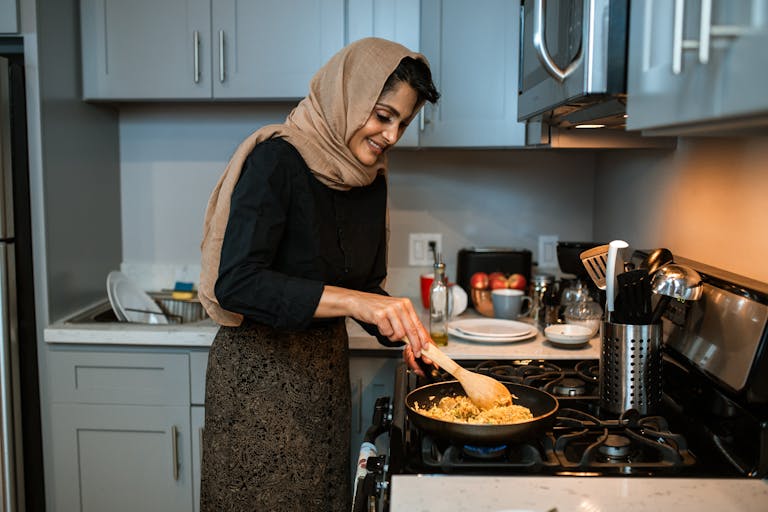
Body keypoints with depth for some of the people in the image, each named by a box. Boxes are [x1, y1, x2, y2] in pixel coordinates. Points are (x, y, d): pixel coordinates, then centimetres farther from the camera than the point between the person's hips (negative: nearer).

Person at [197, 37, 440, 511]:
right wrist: (352, 300, -36)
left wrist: (402, 329, -7)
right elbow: (236, 284, -28)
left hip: (326, 366, 7)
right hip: (259, 369, -6)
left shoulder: (370, 179, 4)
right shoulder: (276, 160, -18)